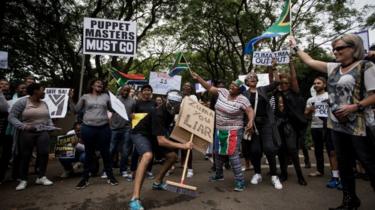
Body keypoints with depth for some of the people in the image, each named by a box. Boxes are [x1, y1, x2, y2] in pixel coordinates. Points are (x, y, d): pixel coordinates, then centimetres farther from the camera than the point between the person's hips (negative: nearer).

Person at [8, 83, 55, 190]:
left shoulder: (44, 103, 10)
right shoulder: (22, 102, -6)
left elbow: (48, 118, 16)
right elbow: (11, 117, -9)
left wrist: (51, 126, -2)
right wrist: (23, 126, -21)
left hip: (42, 132, 4)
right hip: (26, 133, -4)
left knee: (44, 153, -7)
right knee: (25, 156, 5)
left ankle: (41, 177, 6)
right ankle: (23, 180, 17)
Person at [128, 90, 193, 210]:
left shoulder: (171, 110, -11)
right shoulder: (159, 114, -34)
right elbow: (161, 141, -39)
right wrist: (183, 146, -40)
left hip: (155, 135, 8)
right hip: (141, 134, -8)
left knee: (172, 156, 4)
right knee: (148, 156, -36)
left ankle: (157, 182, 23)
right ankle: (135, 199, -36)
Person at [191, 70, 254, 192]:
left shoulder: (242, 100, -15)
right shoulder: (223, 92, 0)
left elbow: (250, 111, -17)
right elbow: (209, 88, 3)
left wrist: (250, 122, -36)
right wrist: (198, 78, -3)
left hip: (233, 131, -7)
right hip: (219, 130, 7)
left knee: (233, 154, -12)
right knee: (218, 153, 18)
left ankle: (240, 181, 0)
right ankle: (218, 175, 39)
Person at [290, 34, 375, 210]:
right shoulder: (333, 68, 10)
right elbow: (309, 61, 17)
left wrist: (354, 107, -23)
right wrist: (295, 47, 20)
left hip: (359, 126, -6)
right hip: (337, 124, 7)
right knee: (344, 164, 14)